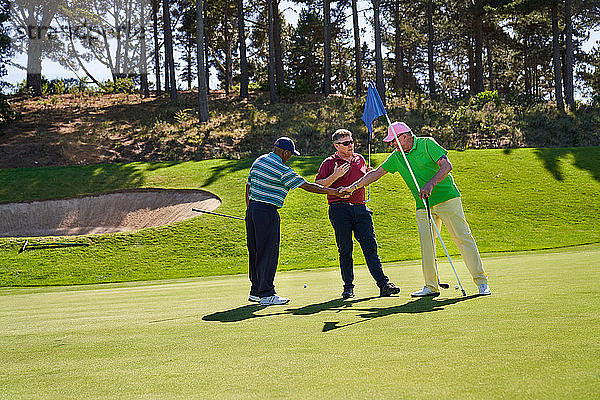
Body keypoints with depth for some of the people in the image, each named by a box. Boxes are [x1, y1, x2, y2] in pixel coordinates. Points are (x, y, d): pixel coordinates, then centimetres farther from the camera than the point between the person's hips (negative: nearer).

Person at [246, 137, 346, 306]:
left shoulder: (258, 161, 11)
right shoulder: (282, 170, -13)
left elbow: (249, 185, 17)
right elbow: (307, 186, -11)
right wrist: (333, 191, -4)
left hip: (252, 209, 9)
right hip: (267, 211, -9)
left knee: (255, 251, 14)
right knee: (268, 252, -4)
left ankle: (255, 291, 22)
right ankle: (266, 294, -2)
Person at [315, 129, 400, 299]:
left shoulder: (360, 159, 18)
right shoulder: (329, 163, 3)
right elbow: (317, 186, -4)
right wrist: (335, 176, -15)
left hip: (360, 208, 3)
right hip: (340, 209, -3)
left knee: (370, 246, -2)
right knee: (345, 250, 0)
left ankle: (383, 284, -2)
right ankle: (348, 287, 9)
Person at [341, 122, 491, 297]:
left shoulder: (427, 144, -6)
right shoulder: (396, 157, 10)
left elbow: (446, 166, -15)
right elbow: (377, 172, 16)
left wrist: (430, 184, -27)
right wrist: (353, 187, 12)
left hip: (447, 198, -5)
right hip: (423, 206, 5)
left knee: (463, 238, -6)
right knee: (426, 243, -2)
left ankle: (481, 281, -1)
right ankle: (431, 286, 7)